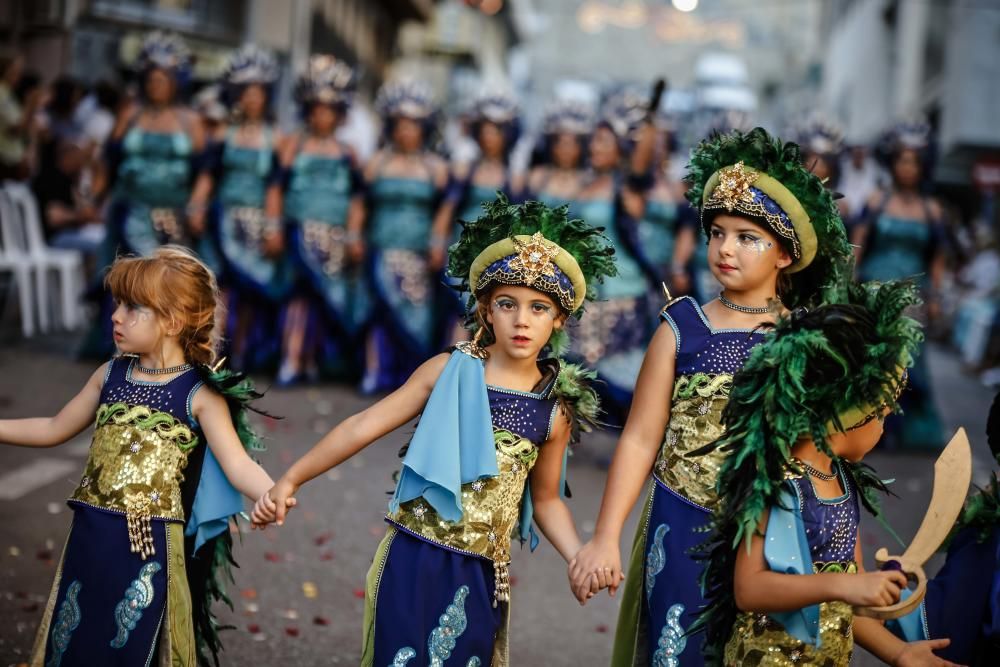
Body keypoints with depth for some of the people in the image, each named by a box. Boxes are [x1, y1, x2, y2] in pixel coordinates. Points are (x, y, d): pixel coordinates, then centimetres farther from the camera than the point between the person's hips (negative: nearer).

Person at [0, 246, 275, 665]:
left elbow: (237, 465, -18)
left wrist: (274, 494, -39)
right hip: (90, 536, 5)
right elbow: (53, 430, 17)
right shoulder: (110, 375, 6)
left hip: (150, 546, -5)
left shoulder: (200, 393, -10)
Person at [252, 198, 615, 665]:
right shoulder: (449, 370, -5)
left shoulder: (555, 409, 1)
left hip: (479, 575, 2)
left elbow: (546, 501, 12)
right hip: (414, 560, -2)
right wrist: (291, 479, -5)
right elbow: (365, 426, -3)